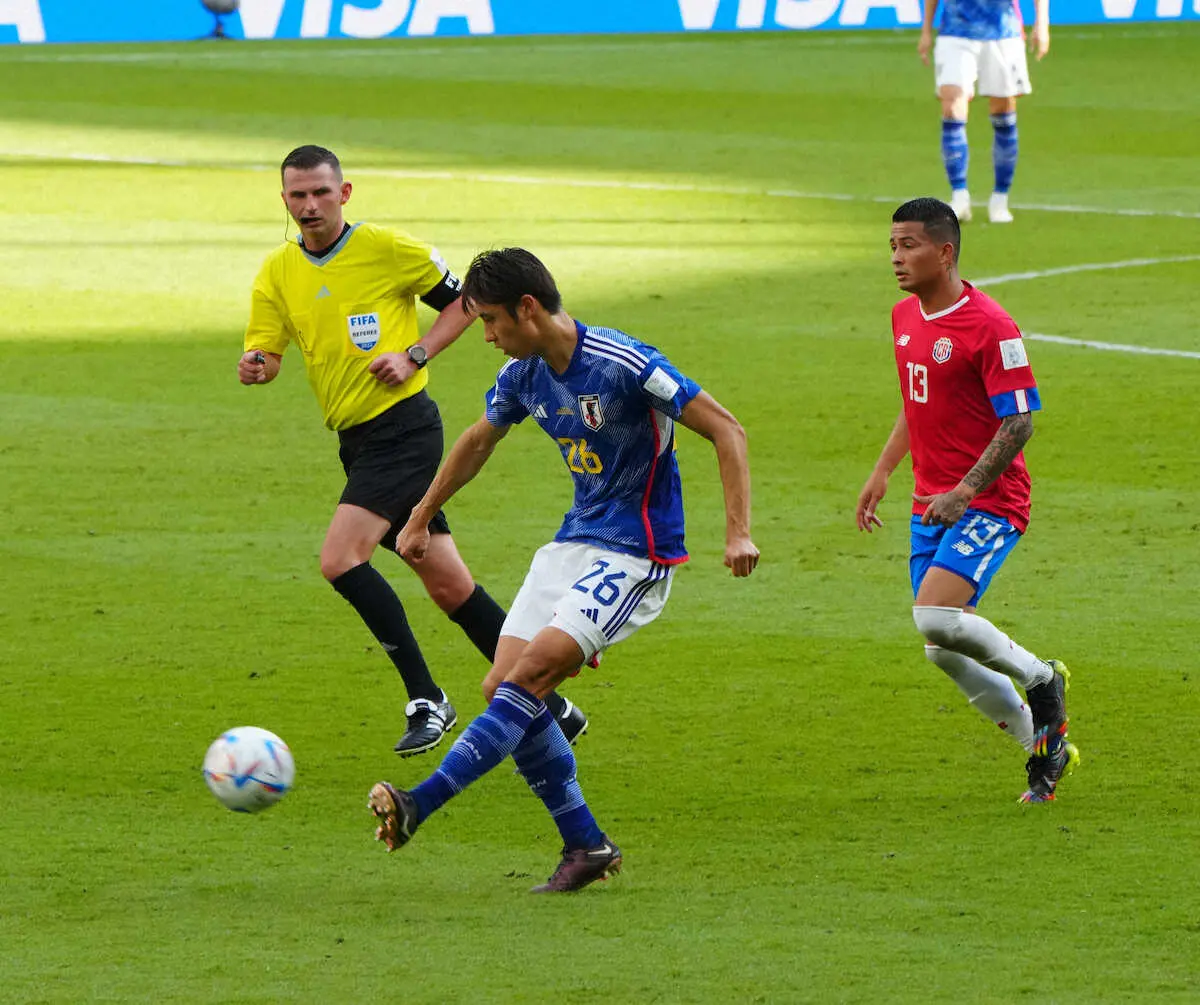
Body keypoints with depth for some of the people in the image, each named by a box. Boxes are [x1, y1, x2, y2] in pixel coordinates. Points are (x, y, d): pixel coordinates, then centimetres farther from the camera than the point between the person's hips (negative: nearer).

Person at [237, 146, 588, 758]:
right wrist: (255, 365, -17)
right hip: (356, 442, 7)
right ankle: (548, 706, 18)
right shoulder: (278, 272, 9)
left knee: (340, 559, -20)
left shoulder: (386, 249, -6)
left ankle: (425, 700, -12)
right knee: (449, 586, 8)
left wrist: (415, 355, -11)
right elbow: (265, 352, 6)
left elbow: (462, 301, 3)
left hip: (404, 427, -7)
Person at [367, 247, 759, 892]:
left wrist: (738, 531, -24)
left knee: (530, 671, -22)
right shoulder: (524, 373, 2)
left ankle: (420, 806, -28)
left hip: (637, 554, -8)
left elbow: (726, 432, -17)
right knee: (502, 688, -2)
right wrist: (419, 519, 30)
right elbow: (478, 442, 23)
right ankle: (585, 845, 6)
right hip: (574, 542, 8)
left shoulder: (624, 365, -21)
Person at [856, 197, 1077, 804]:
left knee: (934, 617, -26)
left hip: (988, 503, -8)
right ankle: (1045, 750, 21)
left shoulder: (989, 326, -16)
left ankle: (1040, 679, 0)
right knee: (943, 653, 4)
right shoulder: (905, 317, 10)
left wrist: (965, 492, -23)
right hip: (930, 504, 8)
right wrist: (882, 472, 19)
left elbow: (1019, 422, -17)